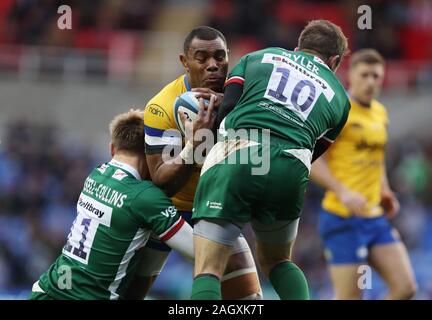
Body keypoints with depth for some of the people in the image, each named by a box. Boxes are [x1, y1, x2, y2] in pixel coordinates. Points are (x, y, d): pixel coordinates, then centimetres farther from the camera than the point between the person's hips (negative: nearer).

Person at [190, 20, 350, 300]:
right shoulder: (338, 96, 30)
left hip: (233, 155, -2)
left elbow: (225, 111, 11)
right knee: (277, 261, 27)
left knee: (207, 271, -2)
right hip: (291, 171, 2)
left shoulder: (257, 57, 26)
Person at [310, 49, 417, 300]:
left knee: (406, 288, -3)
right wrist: (343, 192, -23)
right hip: (342, 218, -7)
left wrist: (384, 192, 13)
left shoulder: (381, 113, 15)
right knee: (349, 297, -7)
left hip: (376, 217, 7)